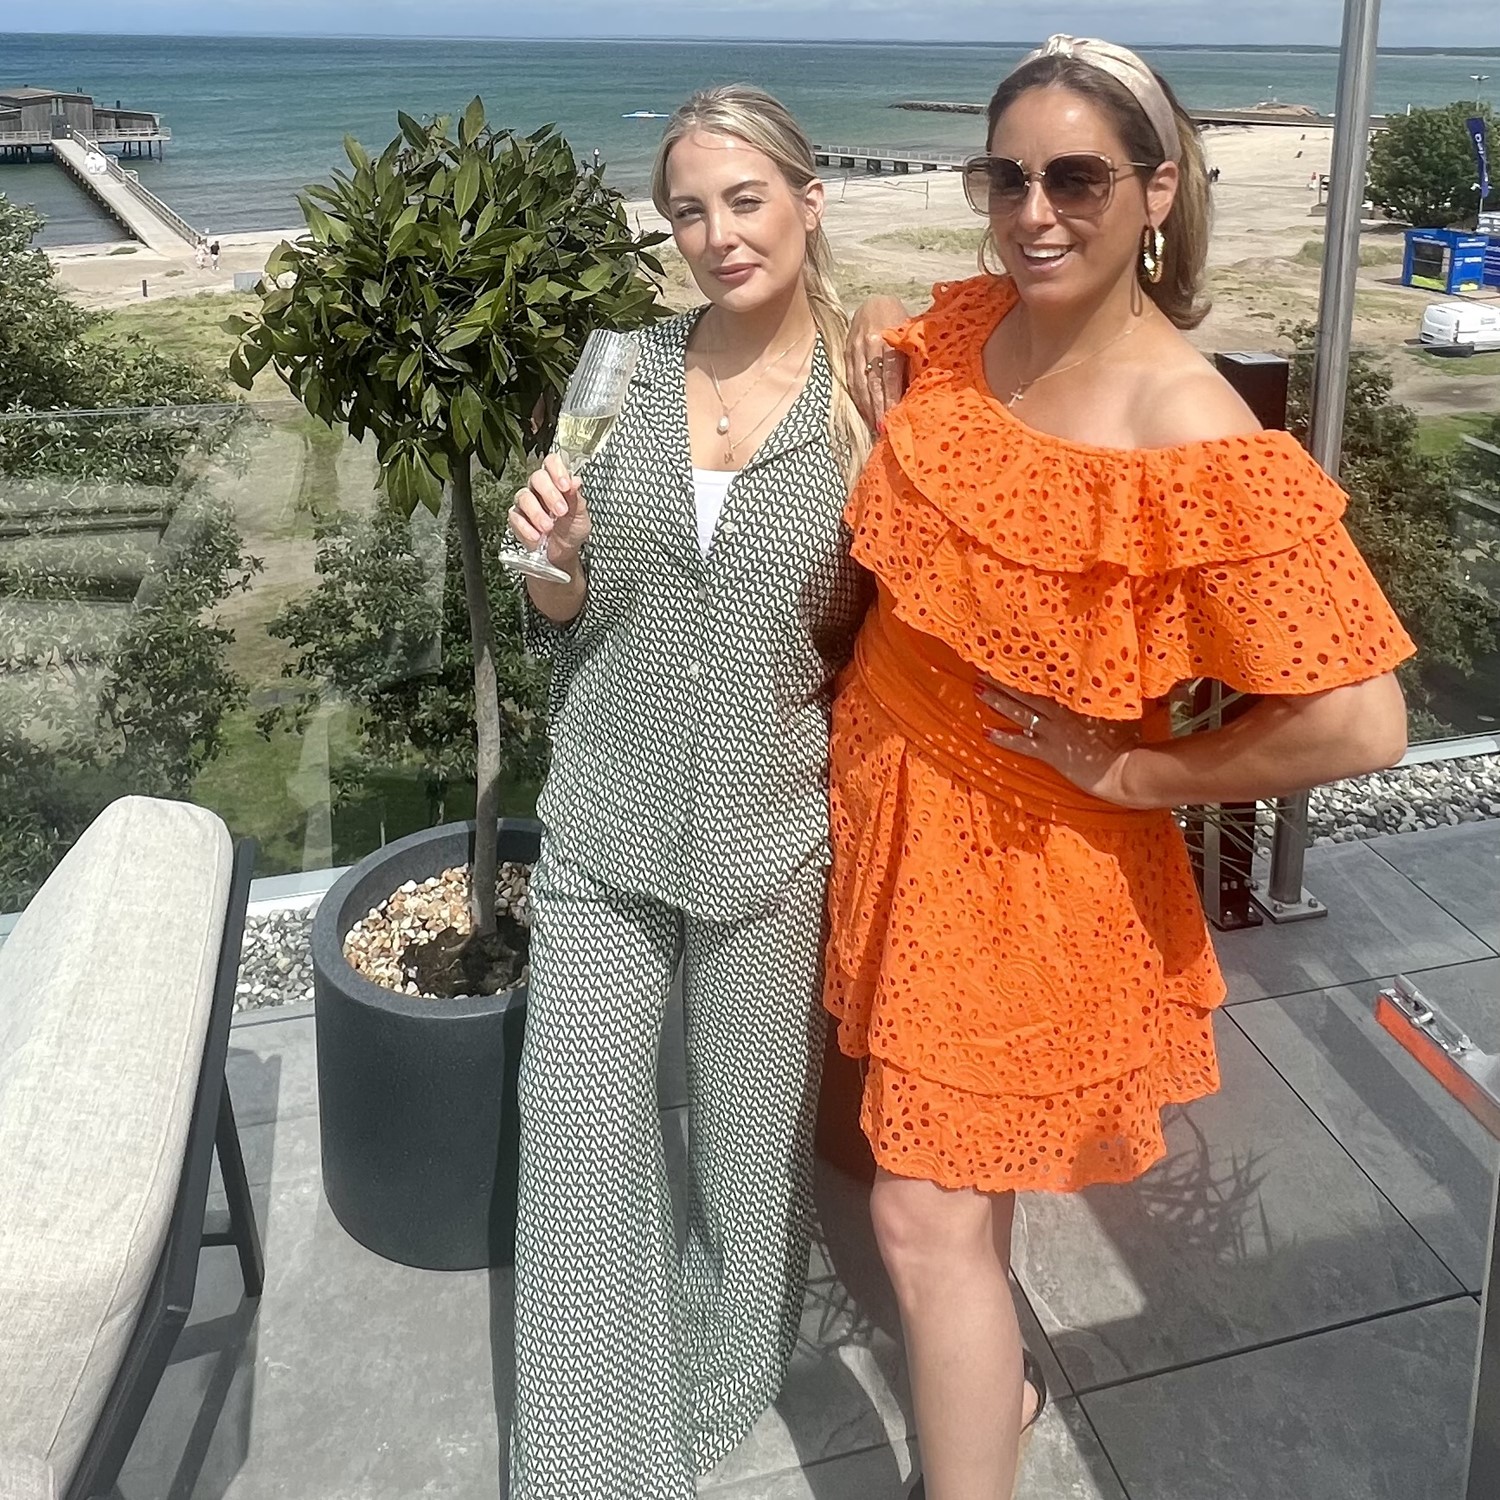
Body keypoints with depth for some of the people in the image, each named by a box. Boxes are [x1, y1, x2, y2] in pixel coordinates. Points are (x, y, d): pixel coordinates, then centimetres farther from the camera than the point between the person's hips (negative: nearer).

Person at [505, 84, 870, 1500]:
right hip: (604, 825, 2)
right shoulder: (625, 371, 0)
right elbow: (566, 616, 5)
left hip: (769, 832, -1)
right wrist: (557, 557, -14)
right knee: (577, 1134, 7)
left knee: (752, 1134, 15)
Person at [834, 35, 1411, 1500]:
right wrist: (886, 397, -3)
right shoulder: (967, 324, -4)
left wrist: (1135, 772, -17)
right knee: (950, 1149, 24)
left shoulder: (1194, 439, -25)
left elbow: (1362, 724, -26)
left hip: (1022, 841, -7)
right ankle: (992, 1367, 51)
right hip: (888, 776, 7)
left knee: (926, 1217, 1)